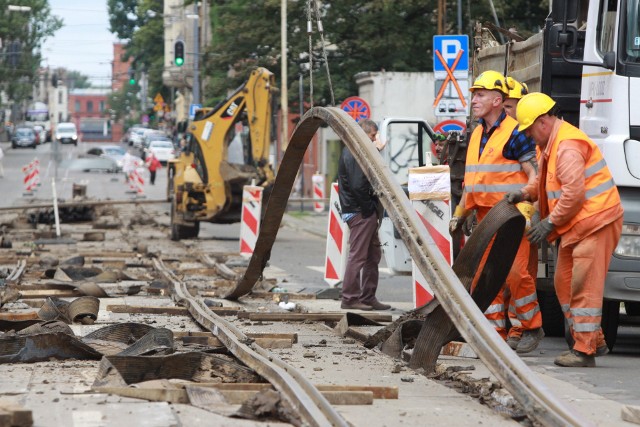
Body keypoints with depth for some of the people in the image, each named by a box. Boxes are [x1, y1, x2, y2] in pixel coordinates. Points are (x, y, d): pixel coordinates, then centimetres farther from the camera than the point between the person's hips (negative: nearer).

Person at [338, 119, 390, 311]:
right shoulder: (354, 155, -14)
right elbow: (358, 186, -22)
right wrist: (369, 210, -15)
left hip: (365, 213, 11)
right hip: (360, 212, -11)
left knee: (373, 255, 14)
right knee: (357, 256, -7)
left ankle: (368, 297, 19)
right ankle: (349, 299, -4)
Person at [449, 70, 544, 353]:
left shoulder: (514, 133, -8)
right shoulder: (477, 134, 17)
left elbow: (535, 174, -12)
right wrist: (460, 214, 22)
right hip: (485, 217, 8)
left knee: (515, 272, -12)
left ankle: (531, 327, 3)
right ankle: (497, 331, 11)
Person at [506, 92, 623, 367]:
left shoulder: (568, 147, -19)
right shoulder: (552, 144, 16)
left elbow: (574, 192, -24)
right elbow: (548, 181, 25)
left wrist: (550, 223, -18)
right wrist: (525, 194, 6)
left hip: (595, 223, -11)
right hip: (576, 226, 11)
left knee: (584, 287, -11)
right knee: (564, 283, 13)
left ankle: (585, 350, -8)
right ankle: (594, 341, 20)